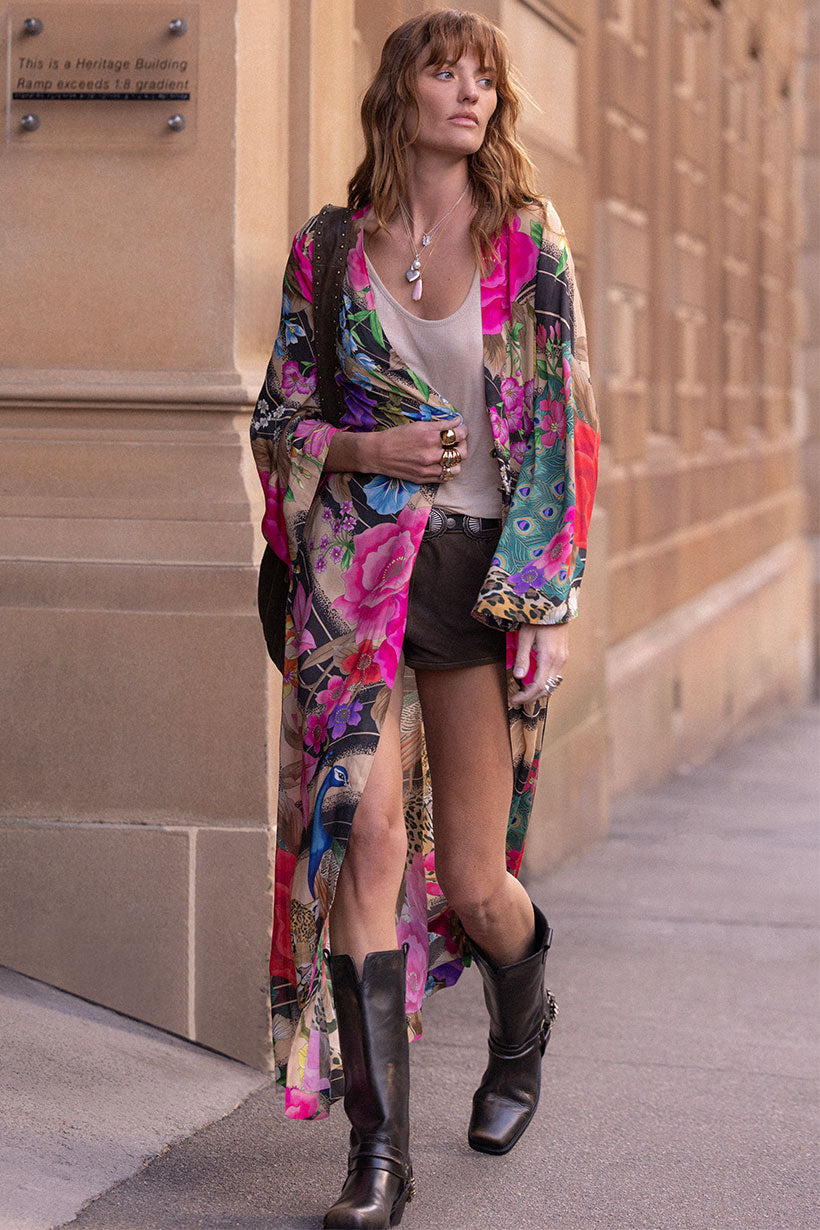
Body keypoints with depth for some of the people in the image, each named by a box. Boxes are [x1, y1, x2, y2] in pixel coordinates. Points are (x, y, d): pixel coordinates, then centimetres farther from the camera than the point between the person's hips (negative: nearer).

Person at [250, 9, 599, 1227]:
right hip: (355, 563, 1)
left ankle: (523, 1027, 39)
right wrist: (365, 450, -9)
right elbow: (278, 417, 11)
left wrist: (553, 598, -5)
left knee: (472, 884, 2)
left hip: (484, 569, 0)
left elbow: (564, 428, 0)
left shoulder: (529, 244, 2)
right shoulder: (327, 249, 5)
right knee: (363, 827, -15)